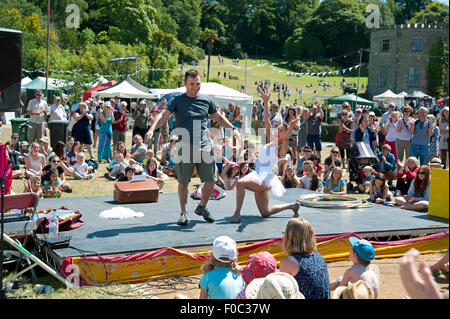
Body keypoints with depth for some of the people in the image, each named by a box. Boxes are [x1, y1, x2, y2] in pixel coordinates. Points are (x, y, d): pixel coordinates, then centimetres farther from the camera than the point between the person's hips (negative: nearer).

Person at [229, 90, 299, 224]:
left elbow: (286, 137, -25)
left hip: (266, 179, -8)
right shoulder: (270, 141, 14)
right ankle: (292, 205, 30)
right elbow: (267, 122, 8)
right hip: (258, 176, 8)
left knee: (241, 183, -30)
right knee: (265, 212, 14)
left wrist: (290, 127, -45)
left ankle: (237, 214, -25)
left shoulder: (281, 148, -3)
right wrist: (266, 102, 2)